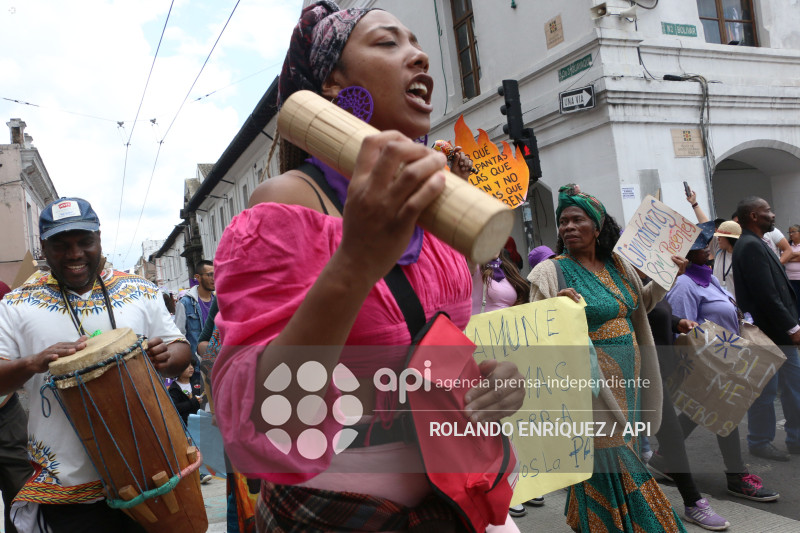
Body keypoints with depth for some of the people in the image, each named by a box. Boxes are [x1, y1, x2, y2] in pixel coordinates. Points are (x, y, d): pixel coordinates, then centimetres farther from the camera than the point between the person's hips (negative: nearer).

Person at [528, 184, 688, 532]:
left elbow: (640, 304, 24)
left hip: (628, 377, 6)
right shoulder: (551, 271, -9)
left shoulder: (617, 265, 9)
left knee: (622, 450, 16)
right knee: (609, 462, -2)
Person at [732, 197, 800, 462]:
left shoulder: (754, 244, 13)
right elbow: (767, 296, -24)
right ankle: (760, 442, 19)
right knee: (765, 392, 5)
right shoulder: (751, 246, -19)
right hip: (768, 333, -10)